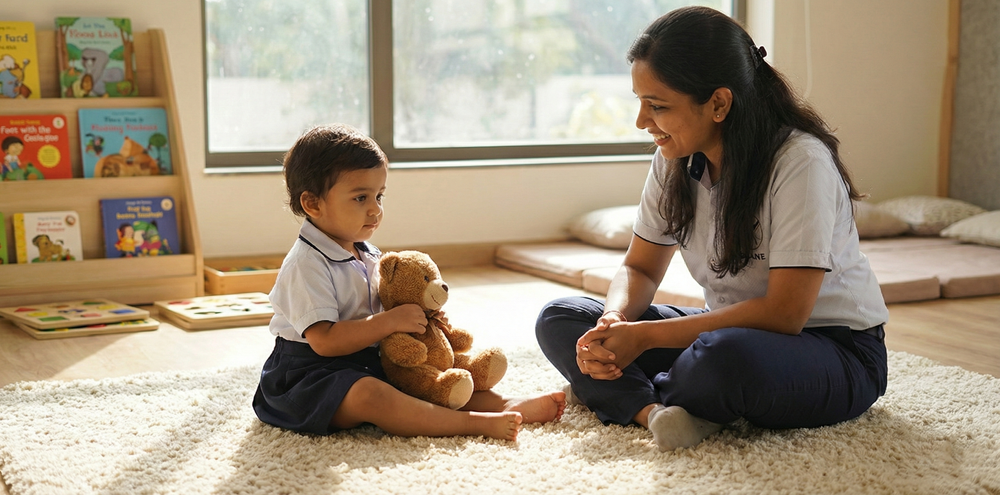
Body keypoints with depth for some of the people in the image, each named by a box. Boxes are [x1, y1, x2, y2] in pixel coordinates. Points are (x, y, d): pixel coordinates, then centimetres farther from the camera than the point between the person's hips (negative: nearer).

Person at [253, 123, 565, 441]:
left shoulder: (366, 255, 11)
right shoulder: (307, 264, -19)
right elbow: (324, 340, -26)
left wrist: (424, 318, 0)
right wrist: (390, 322, -26)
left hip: (366, 364, 10)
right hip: (310, 376, -10)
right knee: (367, 394, -36)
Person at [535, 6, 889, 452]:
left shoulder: (801, 163, -23)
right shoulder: (676, 160, -2)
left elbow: (784, 313, -27)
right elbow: (640, 269, 6)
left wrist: (644, 336, -26)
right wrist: (614, 324, -18)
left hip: (838, 352, -6)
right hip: (730, 328, 7)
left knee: (726, 355, -41)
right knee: (559, 318, -6)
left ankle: (622, 396, -11)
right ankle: (655, 411, -28)